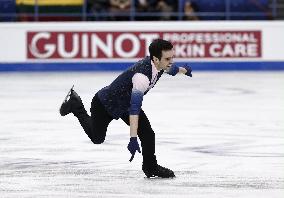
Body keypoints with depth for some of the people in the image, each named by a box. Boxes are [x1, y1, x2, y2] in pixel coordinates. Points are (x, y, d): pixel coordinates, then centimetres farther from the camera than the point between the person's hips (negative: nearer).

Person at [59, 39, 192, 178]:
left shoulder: (160, 64, -17)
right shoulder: (142, 75, -44)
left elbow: (170, 69, 12)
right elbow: (134, 109, -50)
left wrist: (183, 70, 35)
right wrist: (133, 139, -56)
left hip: (126, 103, 7)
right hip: (104, 103, -7)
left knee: (147, 133, -10)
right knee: (97, 138, 18)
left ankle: (150, 167, 9)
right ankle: (75, 104, 34)